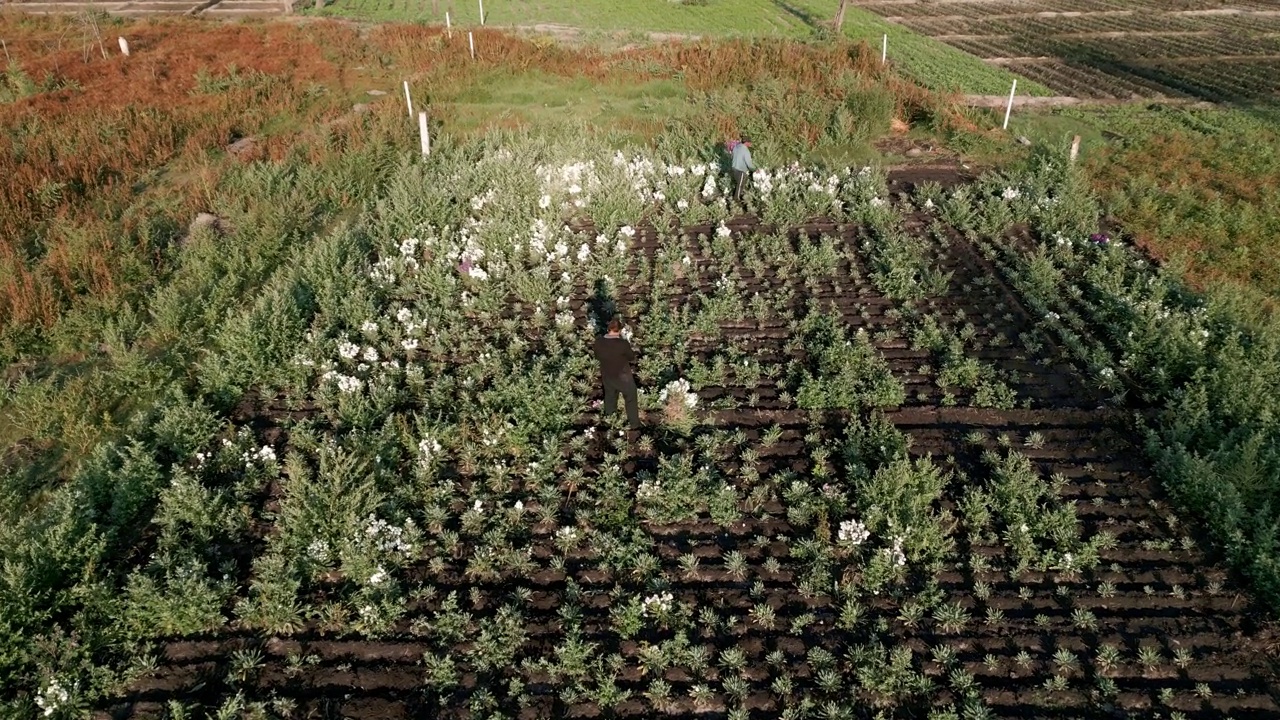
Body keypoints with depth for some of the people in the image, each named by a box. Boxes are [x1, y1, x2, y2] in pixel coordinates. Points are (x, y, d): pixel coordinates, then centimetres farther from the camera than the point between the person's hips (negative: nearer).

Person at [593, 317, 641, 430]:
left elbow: (597, 356, 2)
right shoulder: (623, 343, -29)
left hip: (606, 376, 5)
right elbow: (631, 357, -11)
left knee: (610, 399, 27)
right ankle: (634, 424, 24)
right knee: (631, 399, 16)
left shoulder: (599, 341, -16)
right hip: (623, 376, -5)